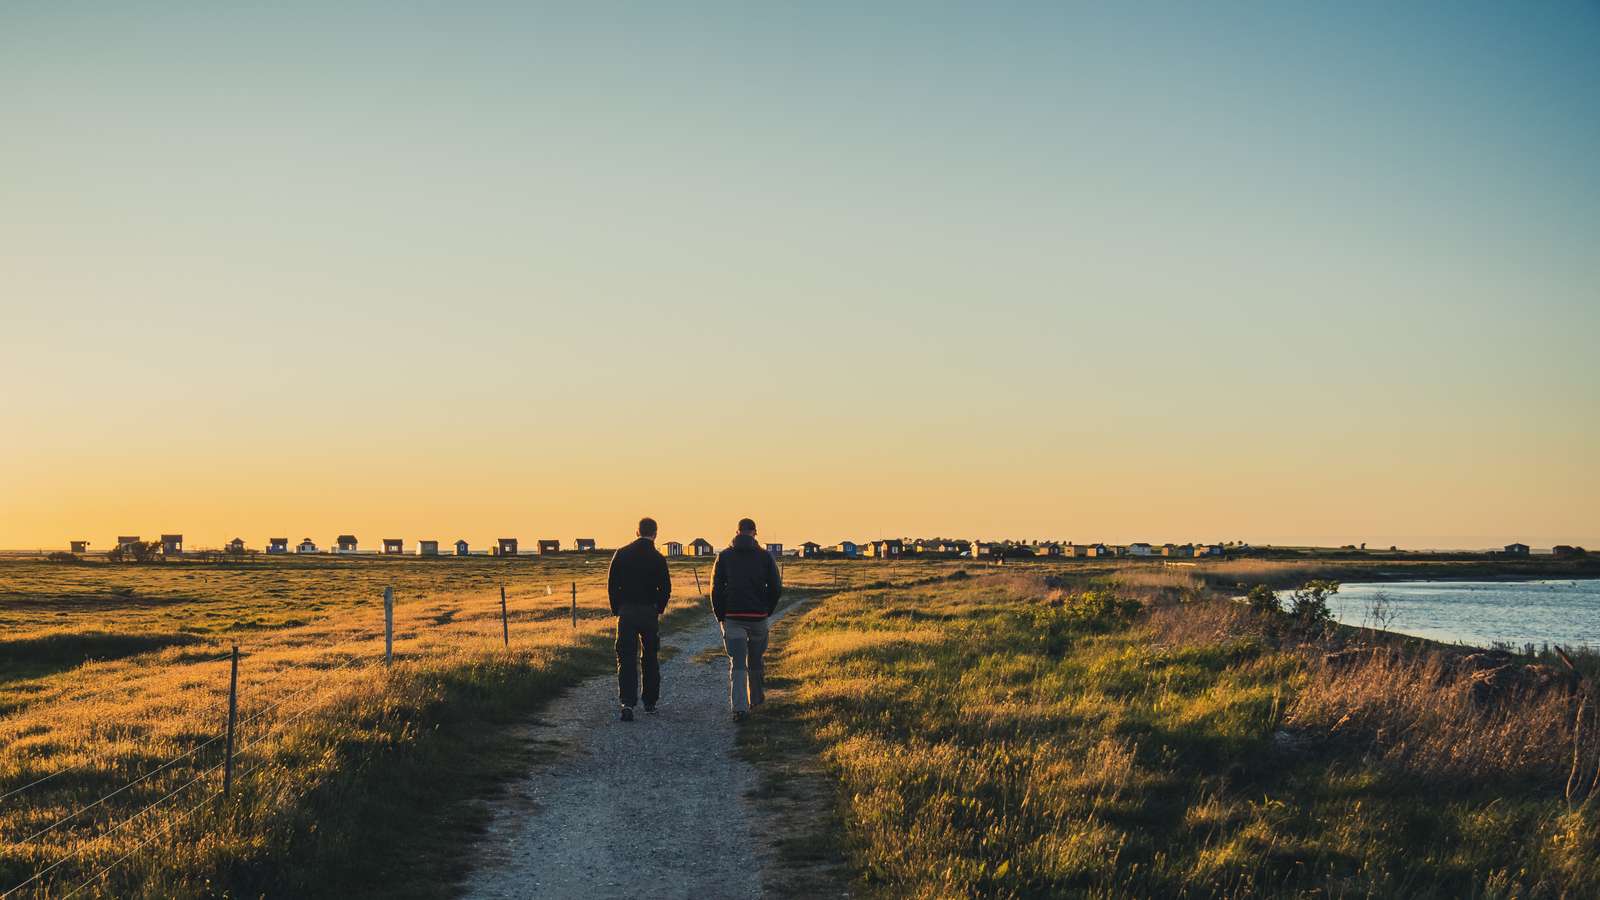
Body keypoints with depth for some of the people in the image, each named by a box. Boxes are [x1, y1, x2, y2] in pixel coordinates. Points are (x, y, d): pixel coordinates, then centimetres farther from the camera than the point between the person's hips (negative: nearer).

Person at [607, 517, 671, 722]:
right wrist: (659, 609, 10)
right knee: (651, 658, 15)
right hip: (649, 613, 0)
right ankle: (650, 702, 21)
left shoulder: (622, 554, 0)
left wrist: (616, 609, 8)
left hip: (626, 612, 0)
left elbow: (612, 584, 1)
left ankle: (627, 703, -17)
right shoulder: (657, 558, -6)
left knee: (626, 659, -2)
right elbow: (666, 588, -6)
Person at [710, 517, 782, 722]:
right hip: (758, 617, 1)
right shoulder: (765, 557, 1)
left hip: (732, 618, -1)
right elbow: (776, 588, -1)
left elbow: (716, 588, -2)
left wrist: (720, 615, 7)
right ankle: (755, 698, 36)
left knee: (737, 664, -4)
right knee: (755, 660, 20)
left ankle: (739, 707, -17)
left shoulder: (724, 556, 1)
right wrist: (767, 610, 12)